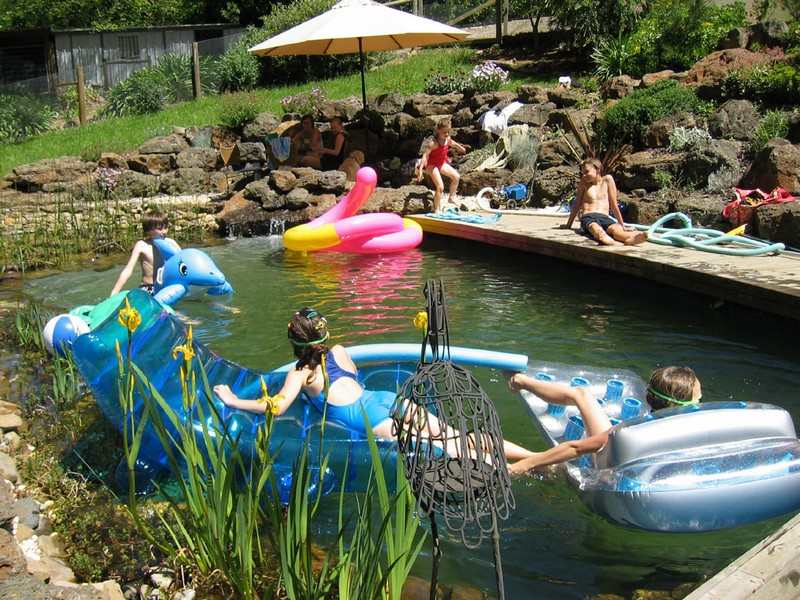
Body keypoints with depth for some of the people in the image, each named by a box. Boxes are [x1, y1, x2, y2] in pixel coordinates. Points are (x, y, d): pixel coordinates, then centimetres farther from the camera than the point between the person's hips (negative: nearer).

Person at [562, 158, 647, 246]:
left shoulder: (608, 179, 12)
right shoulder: (584, 182, 13)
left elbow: (614, 205, 15)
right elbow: (577, 205, 20)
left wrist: (622, 225, 17)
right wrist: (568, 225, 24)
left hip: (605, 218, 2)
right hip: (588, 218, -2)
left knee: (616, 229, -36)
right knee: (597, 229, -40)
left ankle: (630, 239, -71)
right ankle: (609, 241, -76)